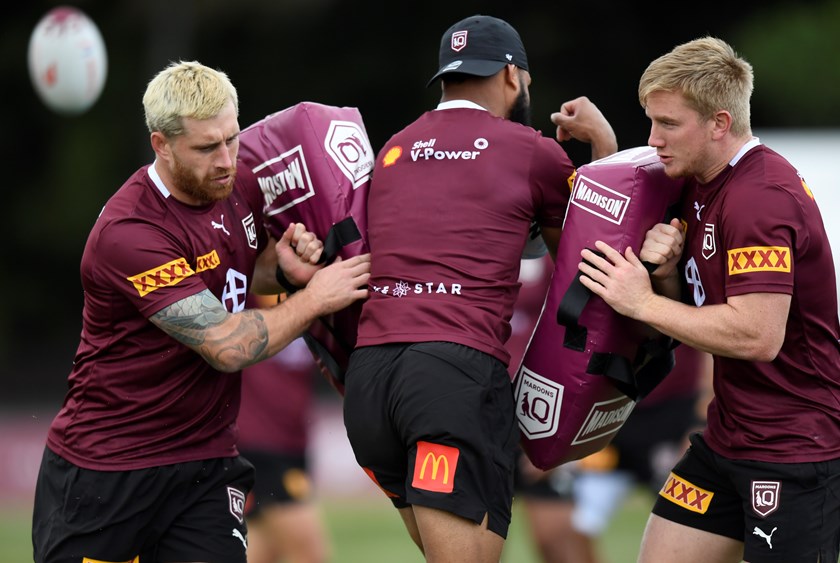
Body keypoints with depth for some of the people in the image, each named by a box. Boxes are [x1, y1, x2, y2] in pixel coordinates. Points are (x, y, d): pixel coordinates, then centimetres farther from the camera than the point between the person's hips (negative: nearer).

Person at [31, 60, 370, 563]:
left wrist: (283, 265, -2)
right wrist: (315, 299, -11)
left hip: (206, 464, 5)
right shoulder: (127, 234, -22)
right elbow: (227, 346, -24)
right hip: (105, 470, -5)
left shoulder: (240, 186, 2)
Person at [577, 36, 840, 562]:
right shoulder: (700, 184, 11)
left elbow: (759, 335, -28)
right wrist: (666, 270, -6)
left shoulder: (762, 198, -21)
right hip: (728, 435, 10)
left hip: (793, 448, -10)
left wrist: (645, 302, -19)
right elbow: (694, 305, 17)